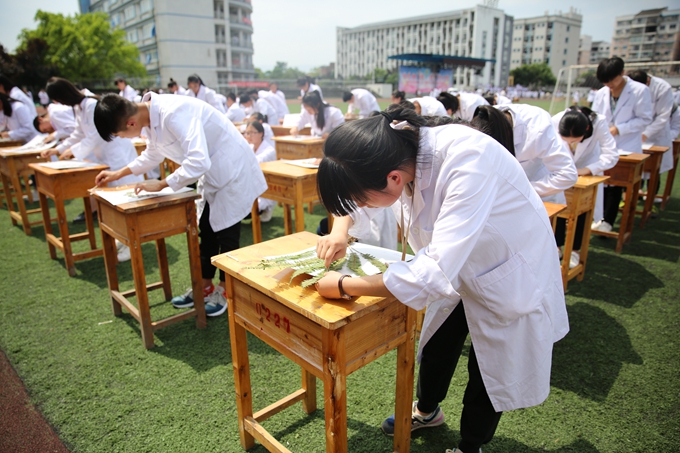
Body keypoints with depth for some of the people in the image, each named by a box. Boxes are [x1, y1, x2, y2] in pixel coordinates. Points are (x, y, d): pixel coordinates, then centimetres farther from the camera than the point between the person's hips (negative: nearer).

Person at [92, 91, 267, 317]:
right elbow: (153, 154, 18)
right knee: (206, 231, 14)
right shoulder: (151, 116, -2)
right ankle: (205, 287, 28)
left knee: (226, 232, 0)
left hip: (231, 170, -9)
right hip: (211, 172, 9)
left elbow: (198, 162, -38)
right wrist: (119, 173, 18)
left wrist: (162, 184, -27)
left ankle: (225, 291, 18)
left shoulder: (174, 114, -31)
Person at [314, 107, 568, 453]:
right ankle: (427, 411, 50)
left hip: (510, 272, -6)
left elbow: (436, 273, -44)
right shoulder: (397, 146, -21)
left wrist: (344, 287, -35)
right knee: (436, 346, 21)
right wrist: (340, 232, -20)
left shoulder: (468, 162, -42)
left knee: (489, 371, 11)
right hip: (456, 266, 6)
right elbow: (350, 190, 0)